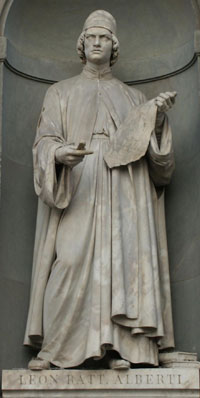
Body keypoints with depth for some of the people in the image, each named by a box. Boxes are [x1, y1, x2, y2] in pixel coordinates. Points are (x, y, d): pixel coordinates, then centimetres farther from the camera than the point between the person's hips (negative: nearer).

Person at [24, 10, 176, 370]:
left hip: (120, 190, 2)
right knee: (70, 258, -16)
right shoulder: (61, 93, 17)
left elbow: (149, 144, 12)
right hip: (75, 187, -2)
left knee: (121, 256, -11)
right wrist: (59, 153, -20)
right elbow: (45, 140, 3)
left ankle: (118, 347, -12)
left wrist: (157, 114, -7)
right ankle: (51, 346, -12)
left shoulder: (131, 97, 22)